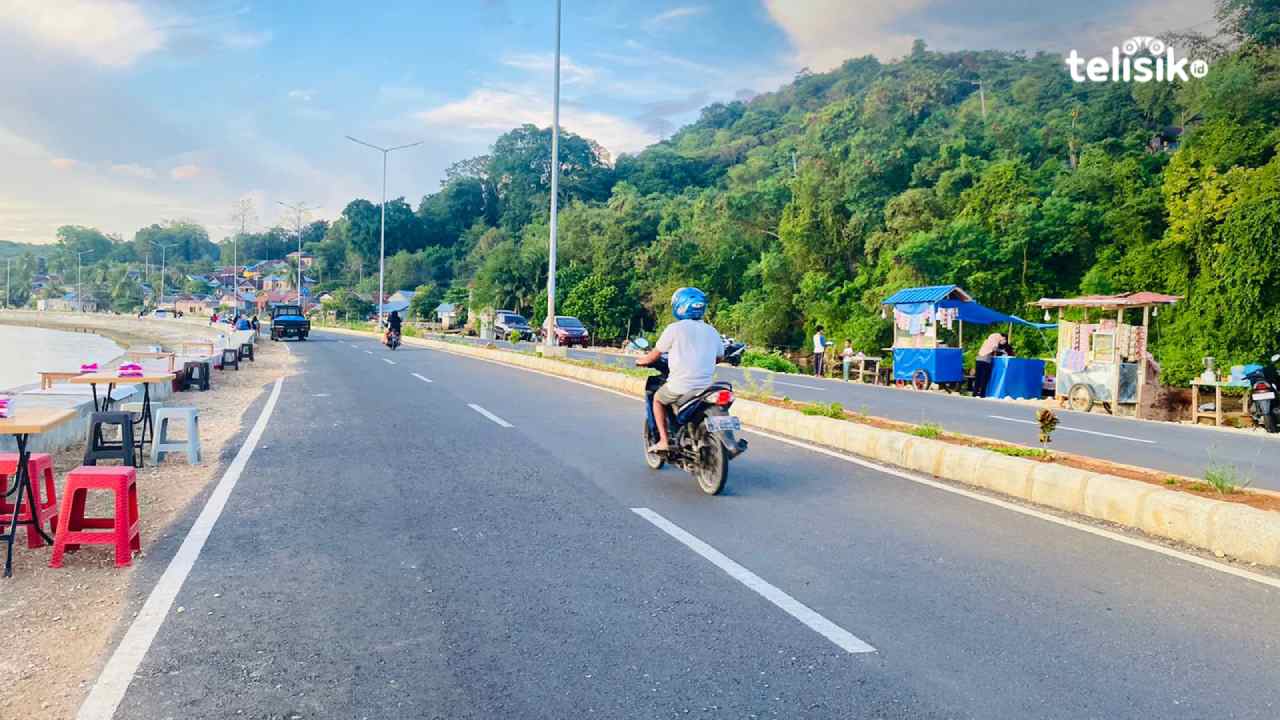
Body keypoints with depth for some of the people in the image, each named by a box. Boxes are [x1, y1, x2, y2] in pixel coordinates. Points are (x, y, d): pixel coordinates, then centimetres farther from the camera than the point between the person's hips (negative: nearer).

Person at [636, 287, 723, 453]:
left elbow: (654, 355, 2)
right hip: (706, 386, 5)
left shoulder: (675, 329, -6)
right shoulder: (712, 331, 8)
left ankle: (664, 440, 13)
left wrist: (640, 360, 22)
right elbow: (719, 357, 20)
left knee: (658, 399, 22)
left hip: (680, 386, -5)